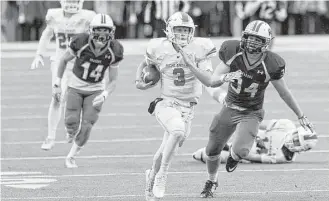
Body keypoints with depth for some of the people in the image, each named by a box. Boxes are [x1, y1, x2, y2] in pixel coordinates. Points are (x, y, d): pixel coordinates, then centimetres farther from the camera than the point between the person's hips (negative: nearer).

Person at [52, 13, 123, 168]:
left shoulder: (114, 51, -19)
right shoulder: (80, 43, -24)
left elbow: (112, 80, -7)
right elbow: (64, 60, -4)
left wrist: (104, 95, -25)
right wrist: (57, 84, -3)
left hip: (96, 89, 1)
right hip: (76, 86, -1)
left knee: (87, 126, -11)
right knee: (72, 123, -10)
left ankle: (71, 156, 7)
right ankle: (72, 132, 30)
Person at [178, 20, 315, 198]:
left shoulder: (270, 65, -21)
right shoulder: (233, 54, -15)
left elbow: (284, 93, -5)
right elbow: (211, 81, -10)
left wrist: (301, 116, 2)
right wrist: (190, 65, -24)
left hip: (251, 114, -3)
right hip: (230, 108, 3)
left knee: (241, 150, -26)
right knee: (212, 150, 11)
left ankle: (234, 154, 16)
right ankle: (211, 181, 44)